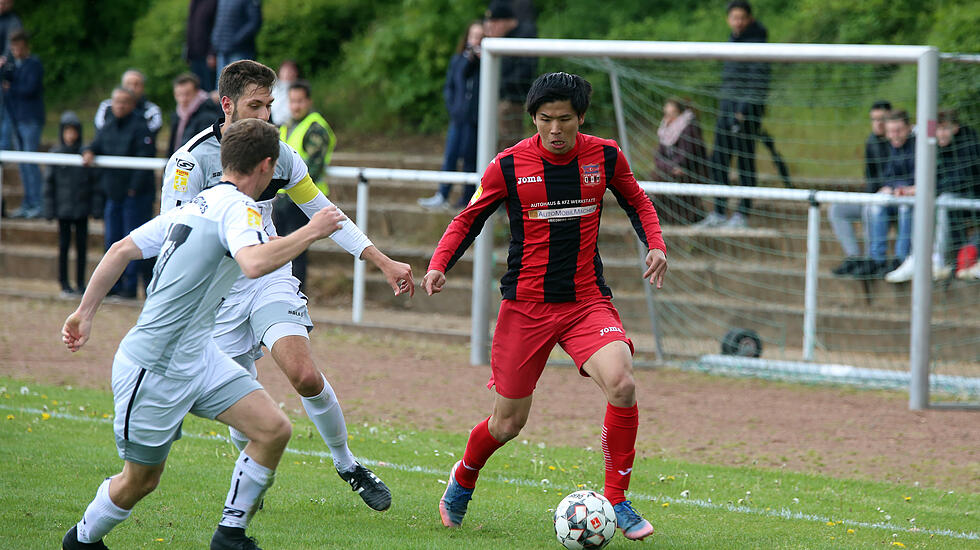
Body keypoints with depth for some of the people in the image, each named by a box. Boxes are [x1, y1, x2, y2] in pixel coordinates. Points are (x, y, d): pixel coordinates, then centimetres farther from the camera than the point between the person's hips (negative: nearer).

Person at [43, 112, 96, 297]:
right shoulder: (56, 154, -1)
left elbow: (93, 181, 5)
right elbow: (49, 182, 2)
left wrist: (95, 205, 0)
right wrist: (50, 209, -3)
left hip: (82, 210, 1)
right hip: (63, 209, -1)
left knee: (82, 245, 4)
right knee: (64, 245, 3)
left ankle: (80, 283, 14)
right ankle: (64, 284, 10)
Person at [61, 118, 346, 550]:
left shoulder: (195, 205, 11)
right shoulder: (237, 207, -16)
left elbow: (121, 250, 13)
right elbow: (254, 263, -37)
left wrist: (85, 312, 19)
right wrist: (311, 232, -26)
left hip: (197, 356, 9)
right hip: (155, 367, -9)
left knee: (273, 429, -3)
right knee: (140, 481, 8)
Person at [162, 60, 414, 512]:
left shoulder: (278, 154, 1)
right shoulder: (191, 161, -12)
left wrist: (384, 262, 7)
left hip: (270, 280, 2)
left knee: (306, 376, -21)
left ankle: (347, 465, 0)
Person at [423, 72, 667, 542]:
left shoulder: (605, 157, -2)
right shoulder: (508, 166, -8)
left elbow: (637, 203, 17)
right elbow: (468, 219, 6)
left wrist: (656, 245, 0)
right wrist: (438, 265, -10)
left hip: (588, 300, 1)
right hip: (526, 305, -1)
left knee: (622, 384, -25)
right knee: (508, 422, 4)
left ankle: (617, 501, -10)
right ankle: (463, 478, 39)